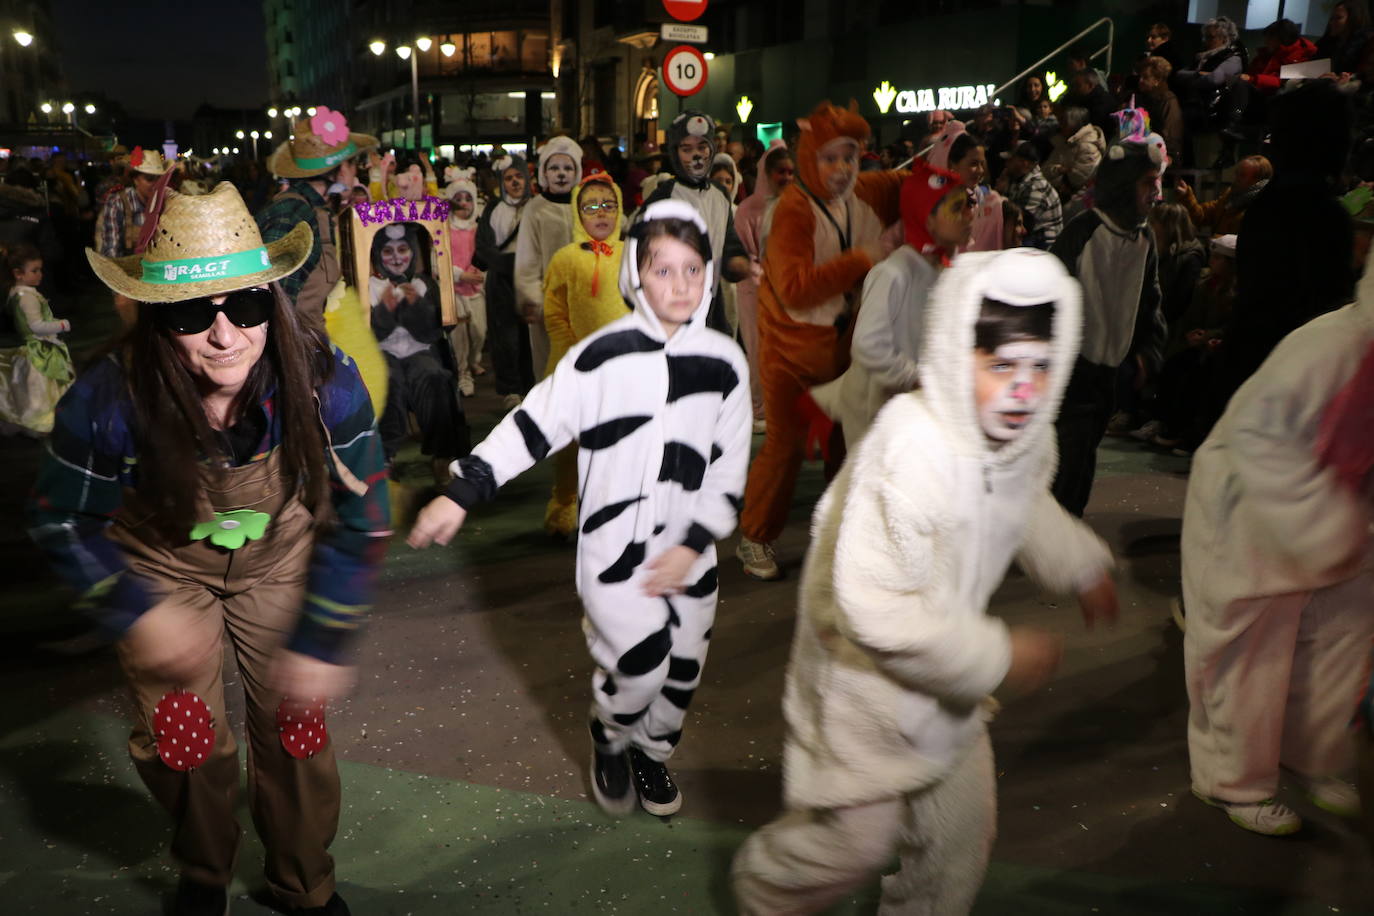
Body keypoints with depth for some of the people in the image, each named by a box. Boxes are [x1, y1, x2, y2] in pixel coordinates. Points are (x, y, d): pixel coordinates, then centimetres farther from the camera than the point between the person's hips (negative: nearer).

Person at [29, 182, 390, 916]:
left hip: (280, 564, 0)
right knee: (182, 741, 5)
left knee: (294, 726, 7)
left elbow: (361, 518, -17)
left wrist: (323, 642, -14)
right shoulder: (109, 399, -31)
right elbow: (63, 520, -11)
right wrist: (138, 614, -20)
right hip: (163, 570, 0)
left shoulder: (325, 382, -30)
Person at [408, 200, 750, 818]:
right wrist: (461, 494, -11)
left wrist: (693, 545, -5)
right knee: (640, 666, -15)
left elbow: (730, 467, 4)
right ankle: (609, 740, 20)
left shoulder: (724, 362, 1)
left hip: (687, 551, 4)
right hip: (613, 544, -4)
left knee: (681, 673, 11)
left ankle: (652, 753, 43)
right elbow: (534, 424, -6)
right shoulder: (603, 355, -9)